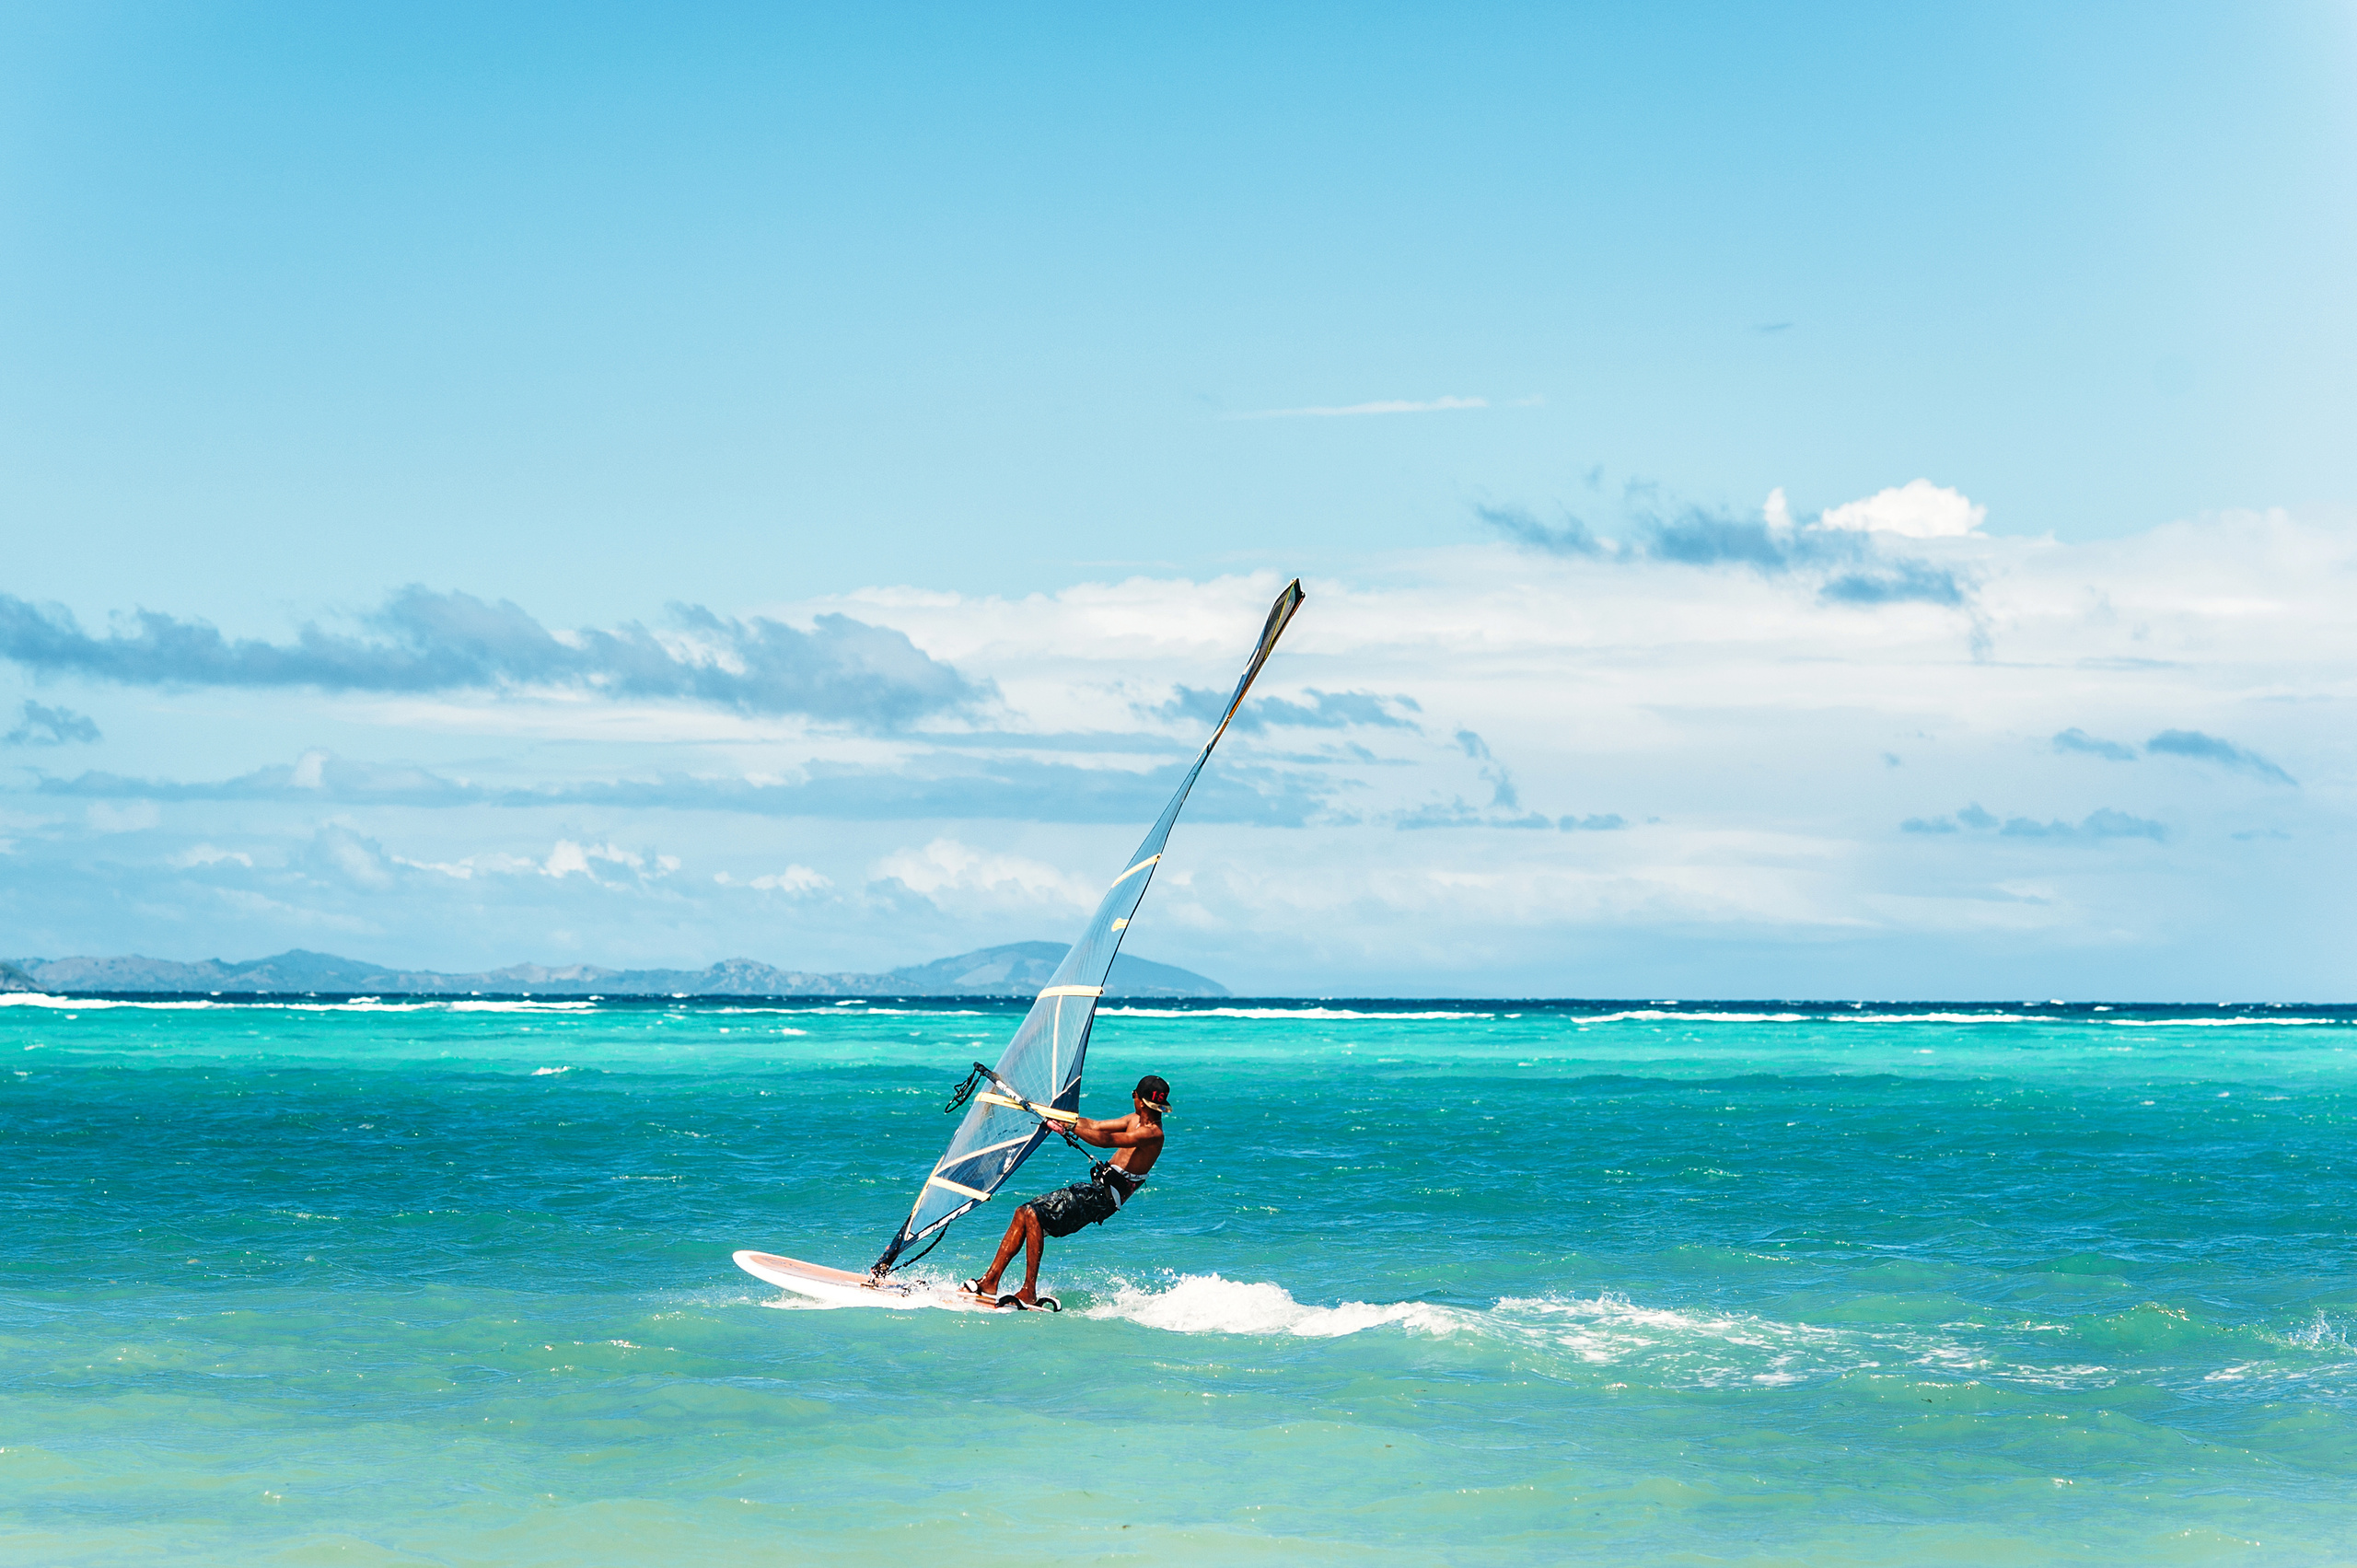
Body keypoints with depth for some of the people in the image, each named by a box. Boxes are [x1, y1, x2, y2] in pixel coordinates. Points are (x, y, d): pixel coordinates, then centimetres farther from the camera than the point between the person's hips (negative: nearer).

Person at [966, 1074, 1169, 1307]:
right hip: (1096, 1186, 10)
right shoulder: (1136, 1120, 15)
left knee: (1034, 1216, -22)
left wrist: (1068, 1126, -34)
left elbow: (1107, 1140, -30)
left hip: (1104, 1196, -10)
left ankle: (1029, 1294, -19)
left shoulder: (1153, 1133, -16)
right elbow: (1094, 1126, 24)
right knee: (1023, 1213, 4)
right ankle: (990, 1282, 4)